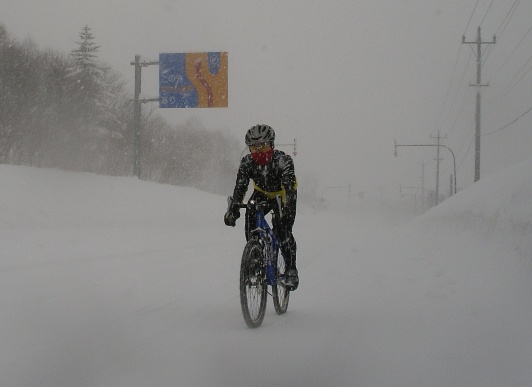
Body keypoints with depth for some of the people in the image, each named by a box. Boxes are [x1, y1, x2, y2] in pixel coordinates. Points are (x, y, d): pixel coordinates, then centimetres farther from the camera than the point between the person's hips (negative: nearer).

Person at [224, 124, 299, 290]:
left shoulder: (282, 159, -32)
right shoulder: (247, 162, -21)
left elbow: (289, 187, -42)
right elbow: (240, 187, -27)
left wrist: (287, 209, -57)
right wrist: (233, 209, -43)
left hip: (283, 195, -4)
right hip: (262, 194, 4)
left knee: (283, 229, -23)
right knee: (250, 216, -22)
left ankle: (291, 270, -10)